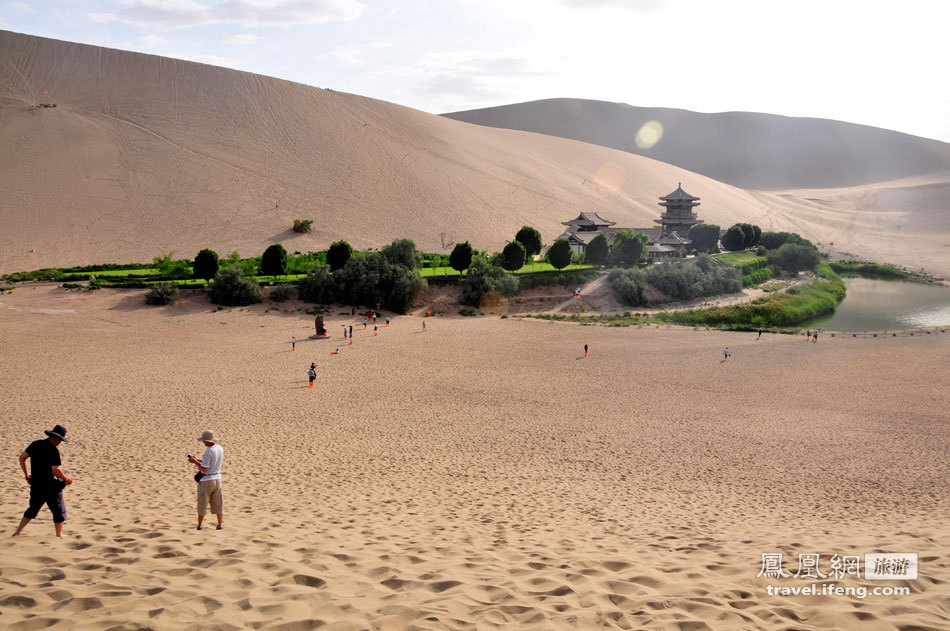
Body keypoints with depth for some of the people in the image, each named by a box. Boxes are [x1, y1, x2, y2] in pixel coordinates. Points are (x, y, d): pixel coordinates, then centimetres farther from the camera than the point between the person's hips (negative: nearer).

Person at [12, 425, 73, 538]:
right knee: (59, 511, 9)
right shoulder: (53, 450, -19)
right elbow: (56, 470, -23)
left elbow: (22, 457, 14)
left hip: (35, 485, 7)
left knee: (33, 509, 22)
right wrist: (66, 479, -7)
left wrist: (26, 474, 24)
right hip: (50, 487, -7)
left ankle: (17, 532, 19)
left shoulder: (35, 444, 5)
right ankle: (59, 535, 18)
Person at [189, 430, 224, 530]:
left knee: (202, 503, 6)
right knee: (217, 502, 14)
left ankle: (199, 525, 14)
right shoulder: (220, 449, 3)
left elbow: (204, 469, -23)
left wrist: (195, 462, -11)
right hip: (217, 478, 7)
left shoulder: (208, 452, -23)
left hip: (206, 480, -7)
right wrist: (199, 461, 13)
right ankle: (220, 524, 18)